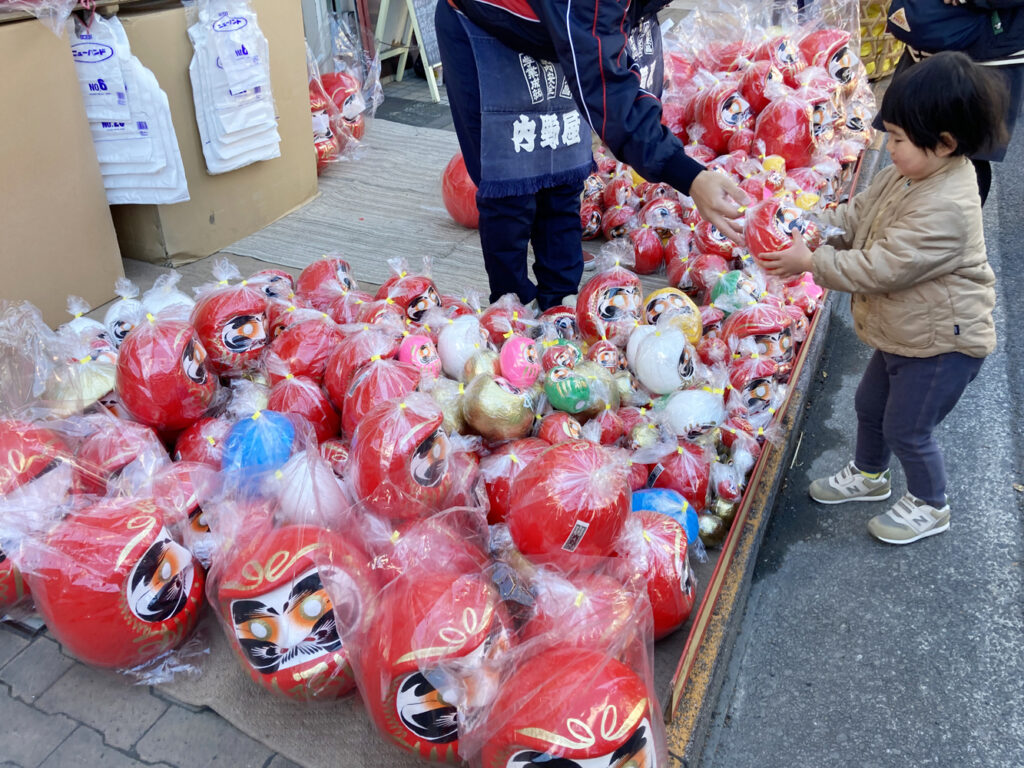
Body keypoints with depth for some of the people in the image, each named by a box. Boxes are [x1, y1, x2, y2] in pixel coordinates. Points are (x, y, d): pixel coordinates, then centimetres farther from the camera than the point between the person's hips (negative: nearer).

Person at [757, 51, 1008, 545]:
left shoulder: (945, 207, -32)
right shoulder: (908, 173, -3)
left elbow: (879, 268, -31)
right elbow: (857, 215, 6)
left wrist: (810, 262, -25)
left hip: (942, 343, -9)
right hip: (904, 332, 10)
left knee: (906, 429, 5)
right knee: (869, 404, 23)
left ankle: (929, 505, 31)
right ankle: (869, 475, 48)